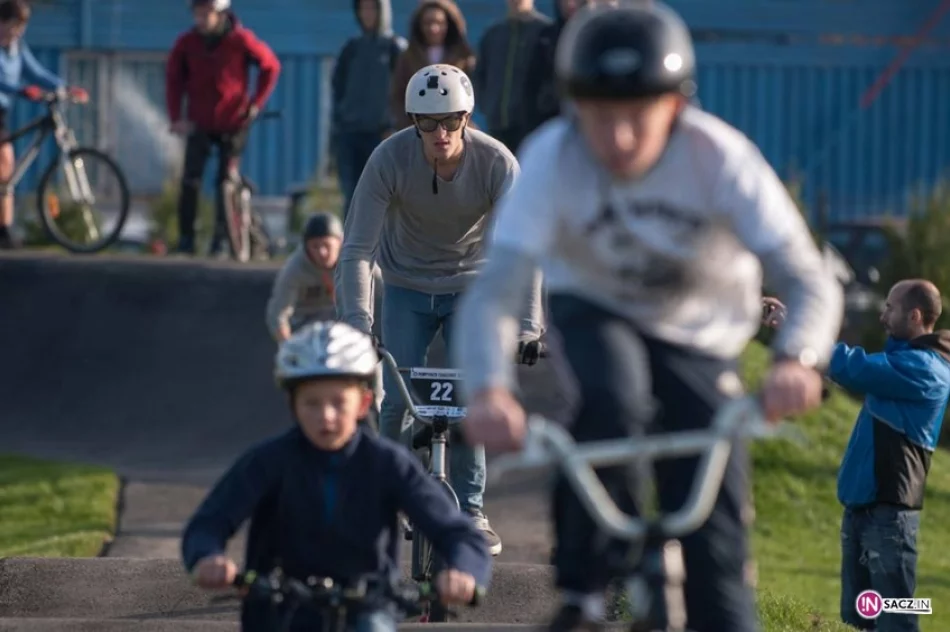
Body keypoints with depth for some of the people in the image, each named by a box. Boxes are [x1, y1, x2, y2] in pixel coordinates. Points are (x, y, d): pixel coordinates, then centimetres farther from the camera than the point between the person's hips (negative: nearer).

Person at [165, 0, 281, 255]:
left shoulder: (241, 40, -15)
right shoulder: (187, 42, -10)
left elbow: (270, 66, -2)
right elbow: (173, 79, 3)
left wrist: (256, 103, -5)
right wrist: (176, 117, -4)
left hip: (232, 124, -1)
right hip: (199, 125, 1)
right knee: (190, 181, -10)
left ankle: (221, 239, 11)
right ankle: (185, 239, -3)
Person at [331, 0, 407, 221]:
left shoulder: (396, 48, 2)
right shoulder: (352, 48, 13)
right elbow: (338, 87, 15)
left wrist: (395, 128, -12)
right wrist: (337, 123, 4)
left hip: (382, 134, -4)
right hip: (349, 132, 4)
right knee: (352, 198, 1)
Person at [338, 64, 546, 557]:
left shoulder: (496, 162, -25)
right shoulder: (390, 159, -25)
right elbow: (357, 249, -23)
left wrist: (527, 325, -35)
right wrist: (357, 325, -33)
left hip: (471, 285, 0)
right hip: (406, 287, 0)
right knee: (397, 400, -7)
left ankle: (470, 511, 4)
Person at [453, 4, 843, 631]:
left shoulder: (721, 157, -29)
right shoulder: (552, 158, -29)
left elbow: (810, 281, -33)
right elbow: (493, 291, -36)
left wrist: (797, 360, -54)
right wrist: (490, 391, -55)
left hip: (699, 332, 1)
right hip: (593, 310, -1)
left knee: (715, 532, -7)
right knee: (610, 401, -35)